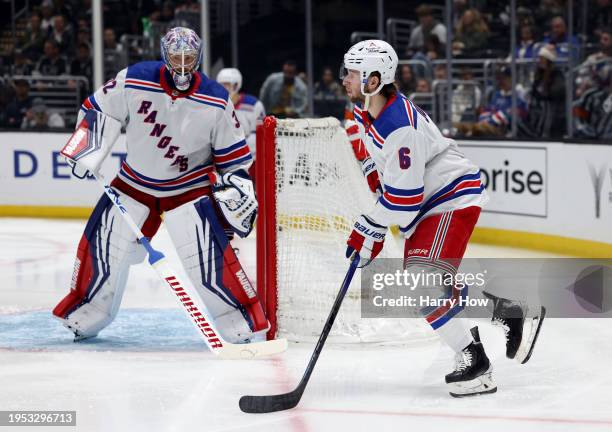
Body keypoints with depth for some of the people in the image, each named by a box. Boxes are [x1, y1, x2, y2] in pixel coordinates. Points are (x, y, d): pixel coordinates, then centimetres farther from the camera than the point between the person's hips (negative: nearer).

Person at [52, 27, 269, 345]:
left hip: (190, 185, -2)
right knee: (102, 246, 1)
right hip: (134, 183, 2)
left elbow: (233, 153, -4)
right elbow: (98, 109, -1)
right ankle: (86, 315, 22)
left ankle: (243, 320, -6)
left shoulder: (216, 102, -15)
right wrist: (91, 152, -10)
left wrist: (240, 189, -12)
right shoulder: (133, 81, -16)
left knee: (208, 252, -18)